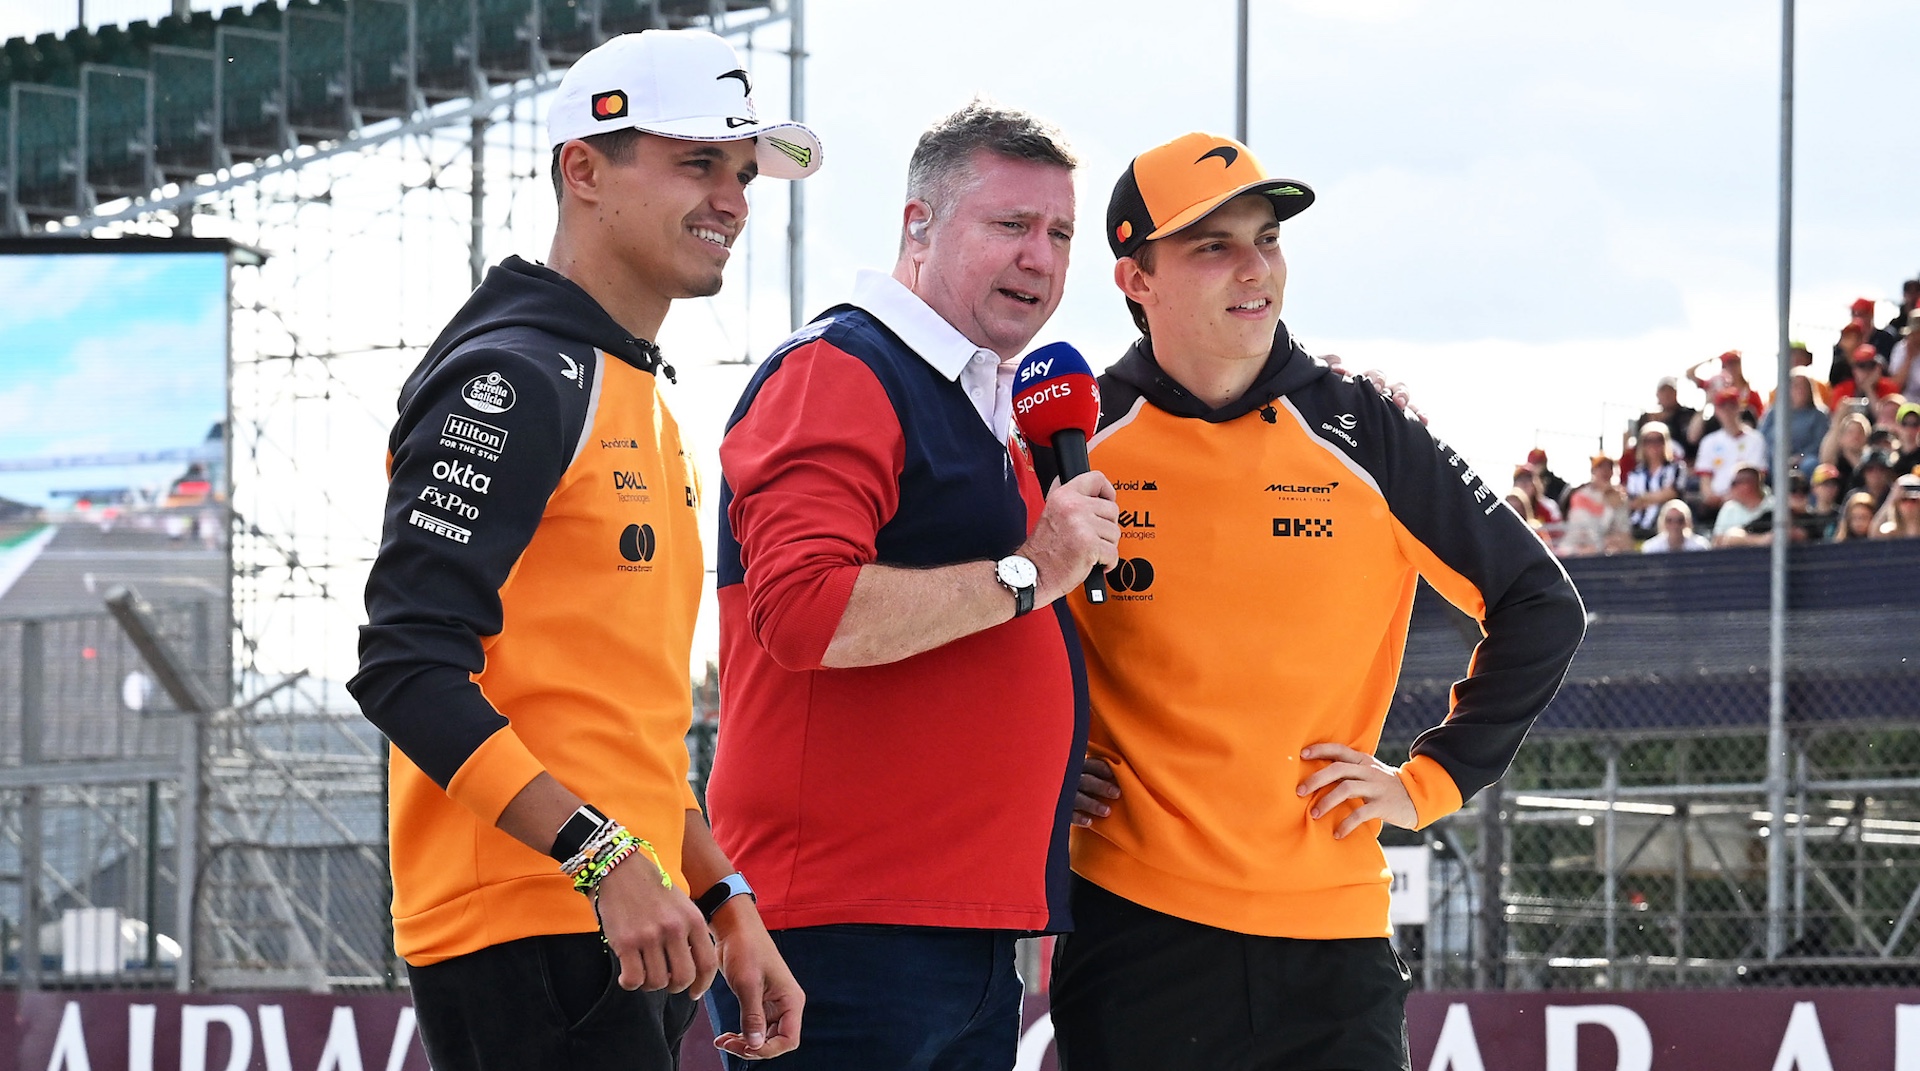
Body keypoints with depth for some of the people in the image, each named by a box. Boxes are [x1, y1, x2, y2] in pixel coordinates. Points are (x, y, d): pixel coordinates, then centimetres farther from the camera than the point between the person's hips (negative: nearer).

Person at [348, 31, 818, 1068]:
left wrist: (723, 902, 20)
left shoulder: (644, 408, 21)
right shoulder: (512, 380, -9)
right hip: (527, 934, -10)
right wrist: (605, 858, -24)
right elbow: (407, 669, -19)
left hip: (625, 936, 10)